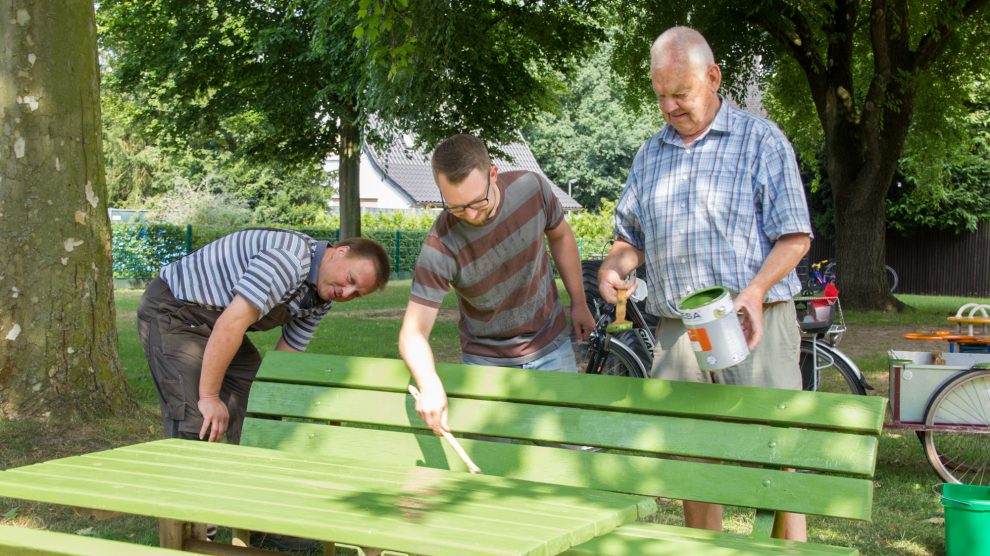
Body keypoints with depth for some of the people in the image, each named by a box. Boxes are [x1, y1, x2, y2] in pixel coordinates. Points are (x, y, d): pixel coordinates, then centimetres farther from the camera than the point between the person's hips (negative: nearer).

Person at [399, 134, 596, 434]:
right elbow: (414, 332, -30)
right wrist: (430, 384, -49)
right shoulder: (441, 248, -28)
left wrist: (579, 303, 7)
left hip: (551, 347, 3)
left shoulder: (531, 187, -19)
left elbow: (560, 237, 3)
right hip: (486, 363, -3)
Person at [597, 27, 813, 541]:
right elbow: (630, 235, 24)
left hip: (754, 326, -4)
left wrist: (754, 292, -21)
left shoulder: (761, 140, 2)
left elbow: (794, 236, -3)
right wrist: (613, 266, 0)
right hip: (678, 333, 4)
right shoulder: (650, 154, 17)